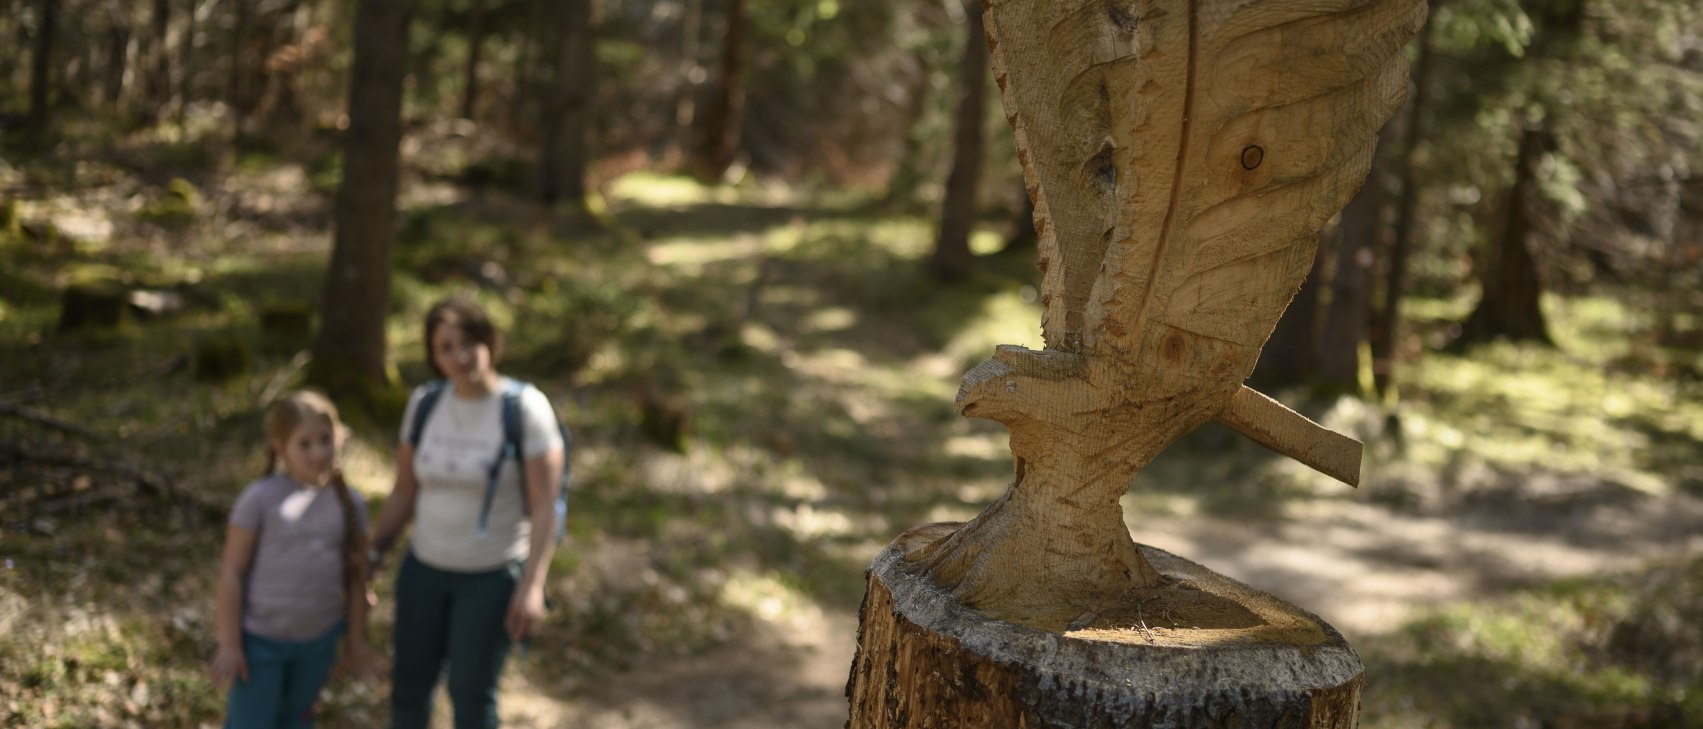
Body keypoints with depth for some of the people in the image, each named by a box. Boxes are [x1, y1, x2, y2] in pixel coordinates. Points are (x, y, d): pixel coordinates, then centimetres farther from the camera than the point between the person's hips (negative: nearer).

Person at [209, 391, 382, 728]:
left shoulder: (349, 505, -3)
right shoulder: (259, 499, -15)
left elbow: (356, 578, 5)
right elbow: (232, 574, -12)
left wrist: (357, 640, 8)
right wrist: (229, 643, -12)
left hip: (318, 639, 4)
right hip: (260, 638, -4)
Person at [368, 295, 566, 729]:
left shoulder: (527, 407, -19)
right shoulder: (425, 402, -5)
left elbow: (545, 506, -18)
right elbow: (404, 494, 4)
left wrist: (533, 585, -24)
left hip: (494, 576, -5)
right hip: (427, 568, 5)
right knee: (410, 685, 15)